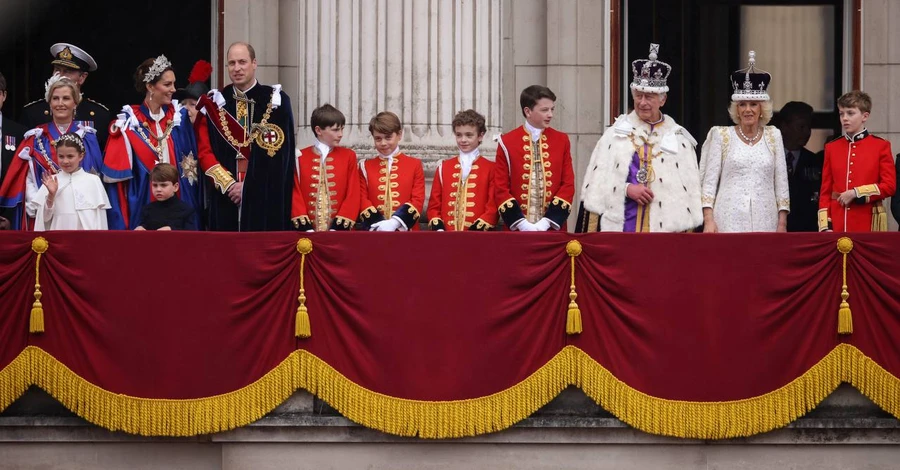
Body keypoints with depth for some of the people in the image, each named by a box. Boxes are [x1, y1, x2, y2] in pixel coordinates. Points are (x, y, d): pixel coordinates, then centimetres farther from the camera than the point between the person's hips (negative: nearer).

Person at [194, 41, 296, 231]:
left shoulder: (276, 101, 2)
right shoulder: (214, 103, 9)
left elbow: (279, 153, -3)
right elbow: (204, 151, 4)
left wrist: (247, 186, -9)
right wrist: (228, 184, -9)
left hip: (265, 199, -2)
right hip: (225, 198, 2)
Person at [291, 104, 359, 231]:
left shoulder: (348, 156, 6)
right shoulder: (300, 158, 6)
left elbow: (353, 194, 1)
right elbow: (295, 194, 2)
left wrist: (338, 227, -10)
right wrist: (305, 227, -9)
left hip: (338, 230, 0)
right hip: (309, 232, 0)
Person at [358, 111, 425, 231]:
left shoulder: (414, 165, 8)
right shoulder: (365, 166, 11)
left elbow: (418, 200, 0)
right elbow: (362, 199, 4)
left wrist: (395, 222, -14)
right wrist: (378, 224, -13)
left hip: (405, 231, -1)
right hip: (374, 234, 1)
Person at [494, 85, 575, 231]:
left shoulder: (561, 141, 6)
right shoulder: (507, 142, 1)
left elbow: (568, 185, 3)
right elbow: (500, 188, -1)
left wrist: (547, 222, -9)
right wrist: (521, 223, -12)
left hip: (553, 229, 1)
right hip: (517, 230, -1)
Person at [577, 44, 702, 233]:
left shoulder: (678, 139, 8)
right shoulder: (616, 133, 8)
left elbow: (689, 192, 7)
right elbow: (597, 181, 4)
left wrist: (686, 231, -1)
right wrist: (626, 189, -11)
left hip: (666, 227, 0)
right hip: (620, 226, 0)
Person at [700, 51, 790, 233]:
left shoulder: (773, 136, 11)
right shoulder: (721, 135, 6)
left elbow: (781, 183, 10)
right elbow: (709, 181, 3)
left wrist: (782, 224, 4)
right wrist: (708, 220, -7)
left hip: (764, 221, 2)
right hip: (729, 222, -2)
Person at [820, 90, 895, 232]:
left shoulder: (881, 146, 2)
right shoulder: (832, 148, 11)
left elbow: (889, 186, -4)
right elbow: (825, 191, 11)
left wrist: (856, 193, -13)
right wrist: (825, 226, 1)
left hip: (868, 224, -2)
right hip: (837, 224, 2)